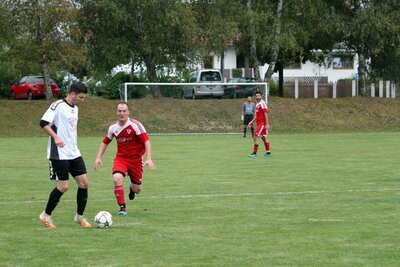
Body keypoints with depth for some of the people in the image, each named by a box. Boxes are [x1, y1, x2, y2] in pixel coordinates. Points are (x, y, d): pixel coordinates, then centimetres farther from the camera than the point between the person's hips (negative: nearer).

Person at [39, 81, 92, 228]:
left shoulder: (75, 108, 15)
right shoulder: (58, 105, -12)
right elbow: (44, 123, -21)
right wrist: (56, 137, -31)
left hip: (74, 154, 8)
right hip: (60, 154, -8)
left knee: (84, 183, 3)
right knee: (63, 186, -8)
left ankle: (80, 216, 16)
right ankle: (46, 216, 10)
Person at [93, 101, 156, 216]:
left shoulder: (135, 125, -16)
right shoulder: (113, 127, -3)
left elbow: (146, 141, -19)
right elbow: (105, 142, 13)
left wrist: (148, 159, -28)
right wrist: (98, 158, 5)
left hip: (136, 159, -2)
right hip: (121, 158, 2)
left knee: (137, 189, 2)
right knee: (117, 178, -27)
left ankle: (132, 188, 44)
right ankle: (122, 208, -14)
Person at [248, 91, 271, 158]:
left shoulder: (262, 103, -13)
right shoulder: (257, 104, 16)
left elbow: (266, 114, -17)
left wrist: (267, 124, -21)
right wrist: (252, 122, 20)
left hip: (262, 123, -9)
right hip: (259, 124, 9)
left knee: (256, 137, -11)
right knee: (264, 137, 11)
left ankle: (254, 153, -9)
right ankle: (268, 152, 15)